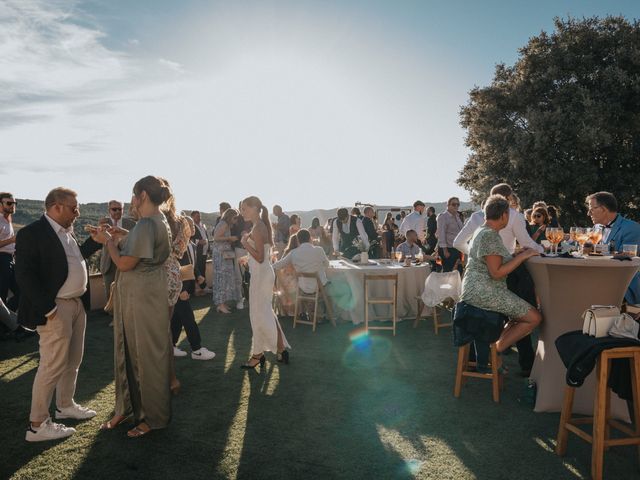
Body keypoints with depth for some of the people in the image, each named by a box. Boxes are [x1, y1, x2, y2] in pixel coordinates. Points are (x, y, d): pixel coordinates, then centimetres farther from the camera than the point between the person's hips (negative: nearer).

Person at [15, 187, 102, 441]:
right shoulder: (31, 233, -15)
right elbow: (24, 275, -18)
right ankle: (37, 425, 13)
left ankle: (65, 405, 37)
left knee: (72, 361, 19)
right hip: (56, 308, -9)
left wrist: (95, 240, 8)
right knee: (53, 365, -1)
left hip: (78, 304, 9)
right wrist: (48, 308, -20)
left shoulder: (67, 231, 11)